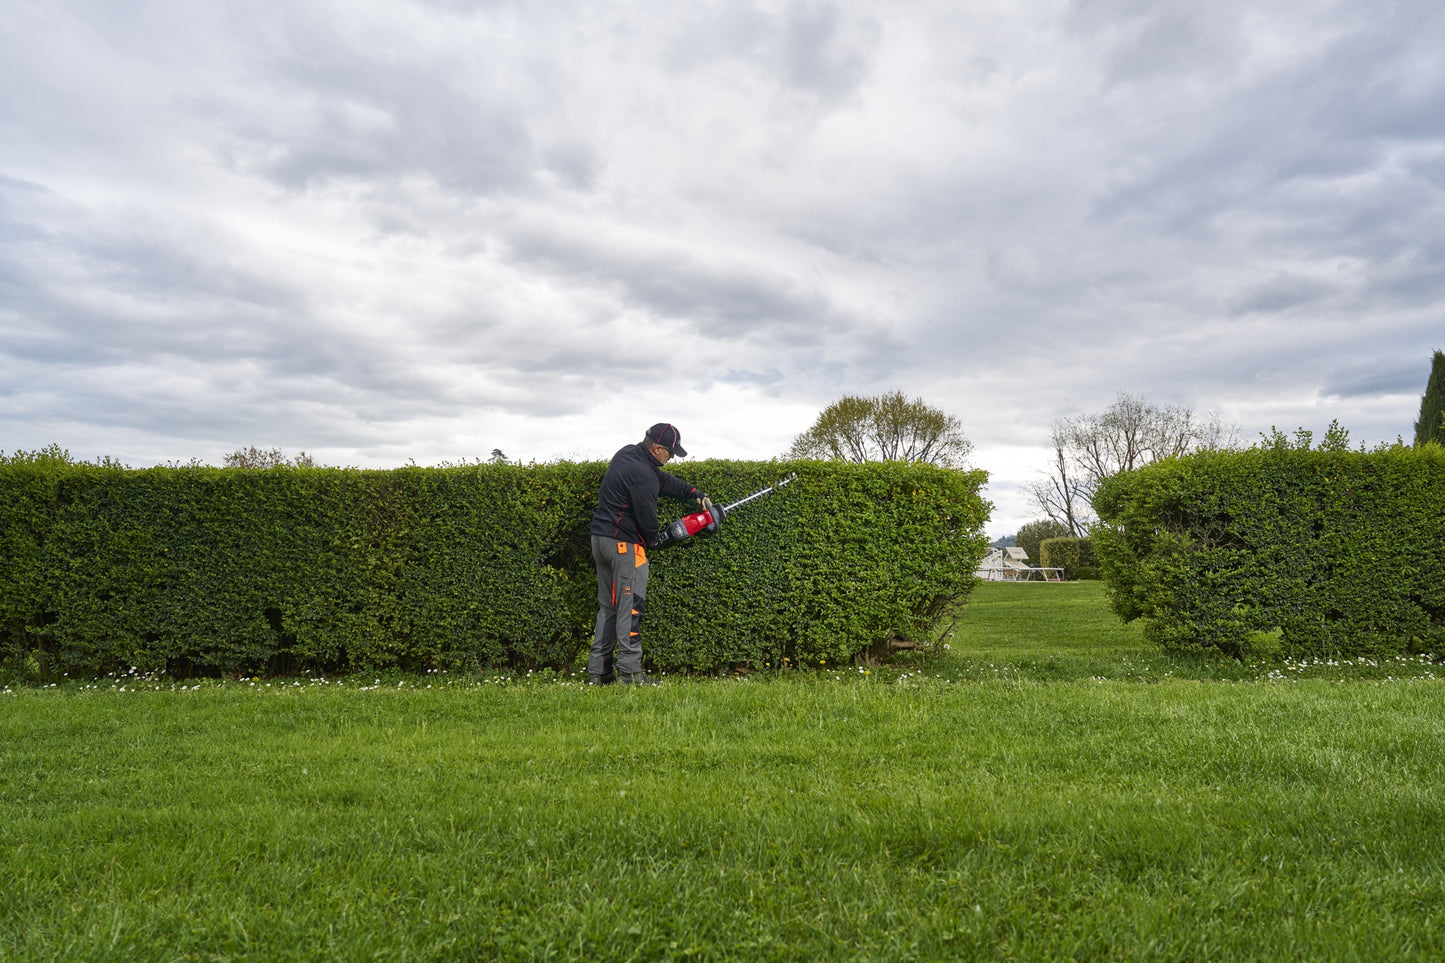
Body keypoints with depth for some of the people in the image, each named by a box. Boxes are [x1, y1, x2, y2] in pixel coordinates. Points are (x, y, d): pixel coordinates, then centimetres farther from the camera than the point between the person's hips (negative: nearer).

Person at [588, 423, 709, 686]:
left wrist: (696, 494, 20)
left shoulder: (628, 454, 10)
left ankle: (598, 671, 17)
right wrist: (655, 538, 7)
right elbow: (647, 516, -14)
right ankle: (629, 672, -3)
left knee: (608, 606, 13)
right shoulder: (642, 474, -20)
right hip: (624, 544, -10)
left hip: (600, 537, 10)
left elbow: (664, 480, 20)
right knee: (631, 606, -5)